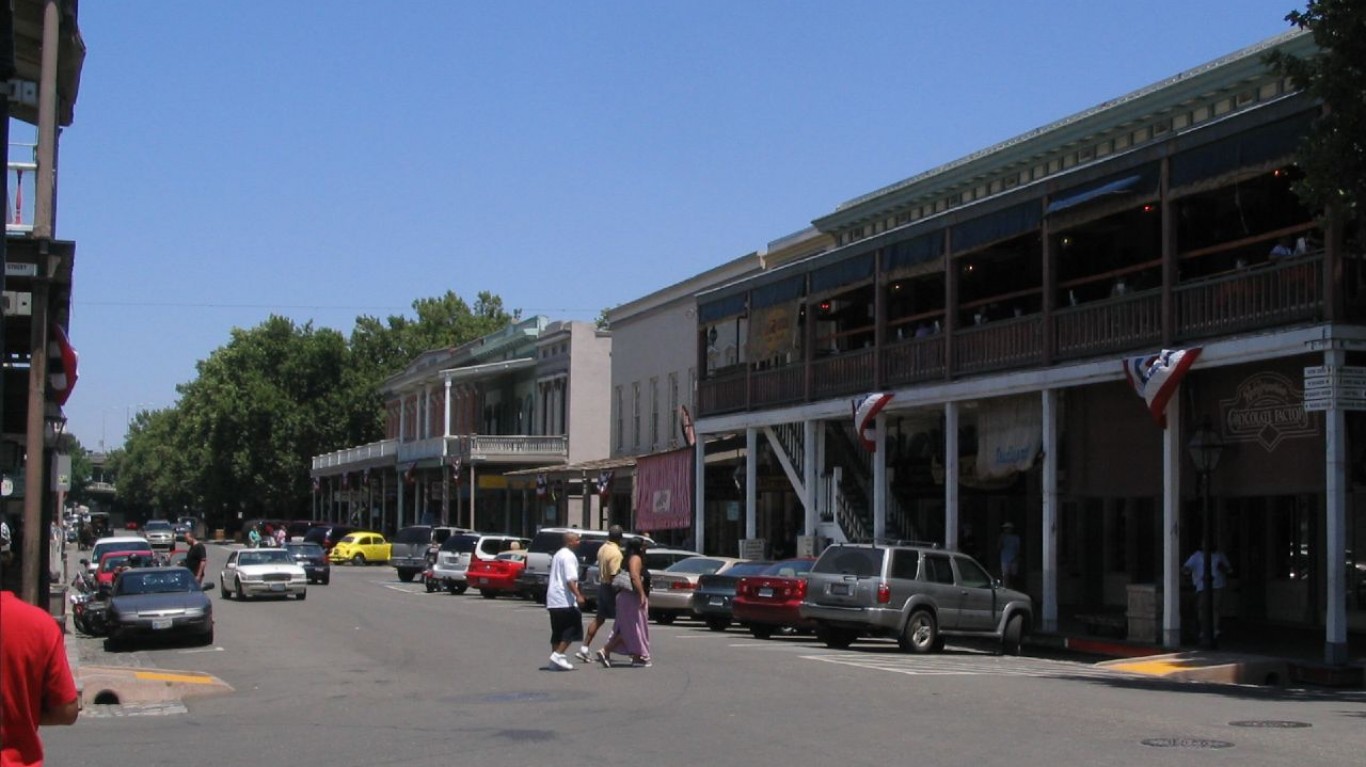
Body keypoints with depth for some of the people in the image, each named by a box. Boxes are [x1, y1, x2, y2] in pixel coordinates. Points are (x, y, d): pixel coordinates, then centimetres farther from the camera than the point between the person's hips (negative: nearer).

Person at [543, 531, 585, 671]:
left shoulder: (558, 554, 20)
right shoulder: (569, 556, -11)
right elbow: (570, 579, -22)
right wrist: (578, 595, -26)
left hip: (553, 600, 10)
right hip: (565, 600, -10)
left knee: (558, 631, 12)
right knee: (573, 627, -5)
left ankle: (555, 658, 11)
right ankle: (558, 655, -11)